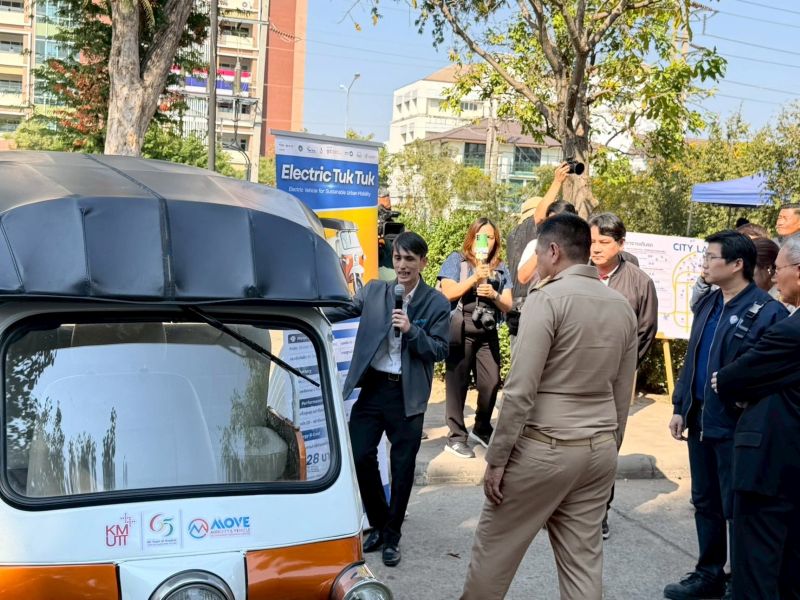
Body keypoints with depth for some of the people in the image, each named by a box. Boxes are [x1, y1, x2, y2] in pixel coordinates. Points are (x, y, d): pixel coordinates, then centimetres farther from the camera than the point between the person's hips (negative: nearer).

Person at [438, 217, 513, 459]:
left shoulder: (500, 268, 16)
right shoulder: (456, 260, 5)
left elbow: (507, 305, 11)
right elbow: (448, 293, -8)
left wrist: (494, 295, -8)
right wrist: (475, 278, -13)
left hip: (488, 332, 4)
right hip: (460, 329, -4)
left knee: (491, 383, 1)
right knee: (457, 382, -3)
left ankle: (482, 429, 23)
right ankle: (456, 437, 3)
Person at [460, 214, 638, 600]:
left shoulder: (547, 298, -13)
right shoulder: (622, 307, 8)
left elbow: (521, 390, -17)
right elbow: (623, 395, 12)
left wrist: (496, 457, -11)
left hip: (544, 447, -7)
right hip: (599, 451, 7)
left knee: (494, 548, 10)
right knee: (583, 560, 11)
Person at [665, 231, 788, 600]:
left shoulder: (767, 312, -14)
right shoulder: (708, 304, 11)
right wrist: (681, 407, 13)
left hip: (737, 427, -7)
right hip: (701, 421, 8)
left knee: (738, 508, 5)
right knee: (705, 503, 17)